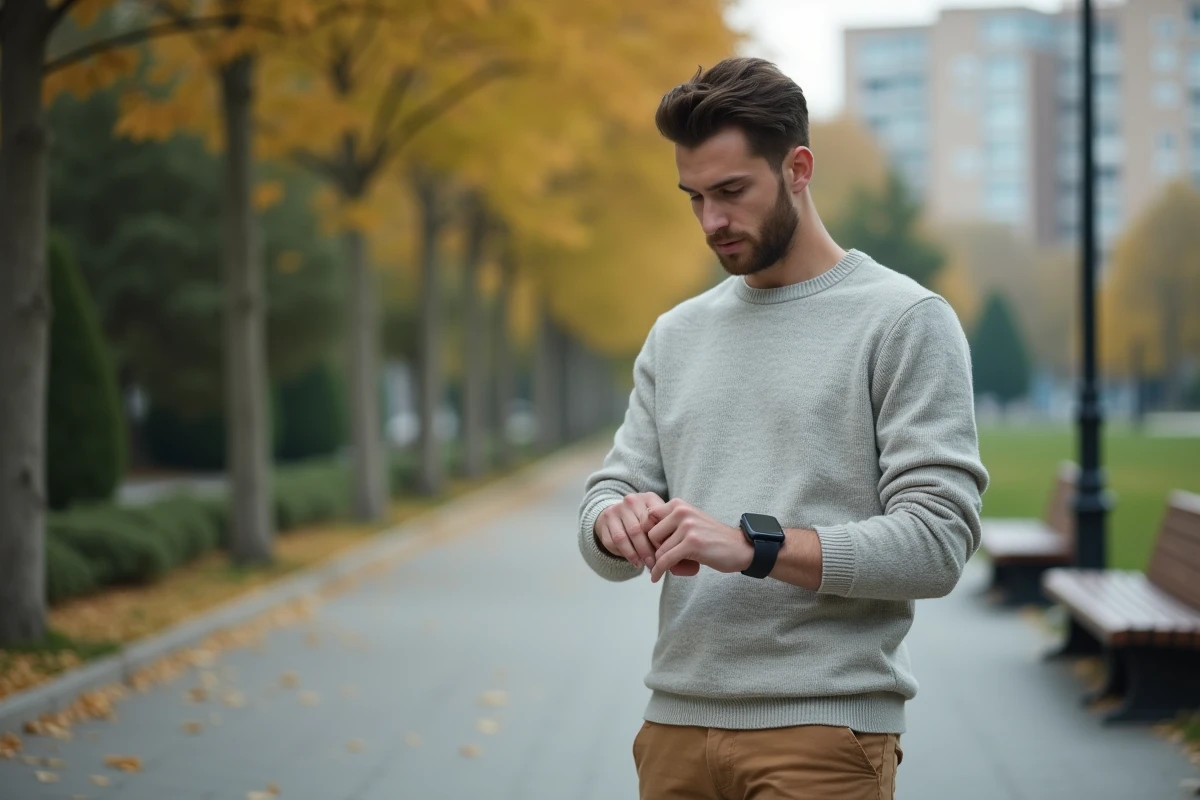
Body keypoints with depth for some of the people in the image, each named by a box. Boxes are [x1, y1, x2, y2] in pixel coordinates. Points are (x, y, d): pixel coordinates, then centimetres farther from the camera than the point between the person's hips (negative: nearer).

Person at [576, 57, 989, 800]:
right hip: (677, 722, 5)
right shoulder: (677, 335, 14)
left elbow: (937, 542, -12)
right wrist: (619, 522, -12)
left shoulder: (906, 321, -5)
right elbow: (614, 493, 12)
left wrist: (753, 545, -22)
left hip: (823, 730, -5)